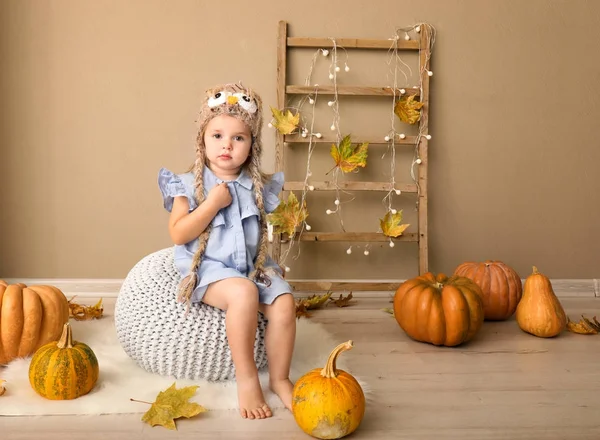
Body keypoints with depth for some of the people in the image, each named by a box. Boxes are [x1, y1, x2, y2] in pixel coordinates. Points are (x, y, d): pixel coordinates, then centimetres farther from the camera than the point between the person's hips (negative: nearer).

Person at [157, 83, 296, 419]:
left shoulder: (256, 187, 7)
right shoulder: (190, 185, -4)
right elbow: (178, 234, -14)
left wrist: (269, 265, 6)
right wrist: (213, 203, -18)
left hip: (253, 265, 5)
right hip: (210, 268, -4)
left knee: (284, 302, -20)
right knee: (243, 292, -34)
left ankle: (280, 378, -1)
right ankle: (246, 377, -18)